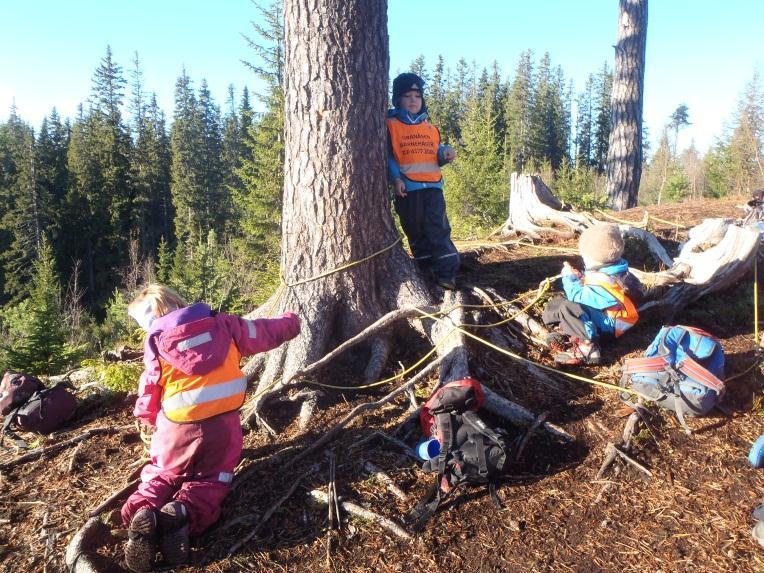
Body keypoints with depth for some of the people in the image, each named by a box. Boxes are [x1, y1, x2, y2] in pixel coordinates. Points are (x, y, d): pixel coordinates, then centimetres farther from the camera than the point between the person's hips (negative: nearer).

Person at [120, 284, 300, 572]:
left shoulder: (157, 342, -3)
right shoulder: (222, 324, 1)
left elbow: (149, 395, 5)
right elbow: (264, 332, 12)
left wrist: (150, 420, 27)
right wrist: (290, 322, 34)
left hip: (177, 428, 0)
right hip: (223, 426, 1)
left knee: (162, 476, 24)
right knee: (211, 479, 20)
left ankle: (143, 512, -10)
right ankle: (185, 512, -13)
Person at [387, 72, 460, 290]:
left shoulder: (431, 128, 17)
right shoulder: (391, 125, 4)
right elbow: (388, 156, -3)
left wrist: (446, 154, -3)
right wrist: (395, 178, -17)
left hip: (432, 186, 2)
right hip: (407, 188, -2)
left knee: (438, 229, -9)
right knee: (415, 232, 6)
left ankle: (446, 274, -12)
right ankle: (426, 273, 16)